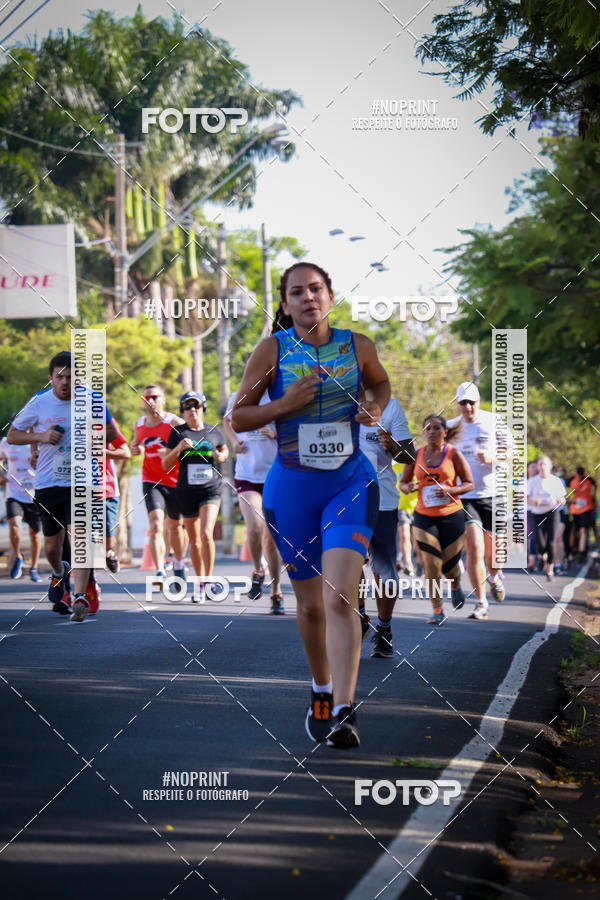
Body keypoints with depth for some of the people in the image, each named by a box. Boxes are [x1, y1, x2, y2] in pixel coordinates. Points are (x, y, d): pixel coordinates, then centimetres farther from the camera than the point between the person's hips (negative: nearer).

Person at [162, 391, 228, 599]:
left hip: (211, 490, -1)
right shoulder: (178, 432, 1)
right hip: (186, 490, 1)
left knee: (206, 534, -18)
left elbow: (225, 451, 25)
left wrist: (221, 456, 1)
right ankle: (199, 582, 25)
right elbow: (166, 465, 0)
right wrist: (179, 448, -16)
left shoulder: (214, 432, 4)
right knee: (194, 540, 10)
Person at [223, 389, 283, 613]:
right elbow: (227, 420, 25)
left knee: (271, 536, 5)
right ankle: (257, 571, 8)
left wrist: (277, 433, -14)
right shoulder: (237, 397, 5)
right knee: (254, 528, -21)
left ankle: (276, 593, 18)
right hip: (246, 475, 0)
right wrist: (234, 441, 6)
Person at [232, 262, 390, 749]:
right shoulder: (272, 349, -4)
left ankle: (344, 711, -19)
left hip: (350, 483, -1)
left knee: (340, 597, -16)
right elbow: (238, 418, 1)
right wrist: (285, 404, -16)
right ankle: (321, 691, 35)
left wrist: (375, 409, 0)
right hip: (292, 488, 1)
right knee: (310, 603, 11)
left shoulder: (357, 346, 0)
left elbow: (380, 383, 22)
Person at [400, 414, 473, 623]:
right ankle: (437, 610, -3)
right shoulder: (416, 455, 4)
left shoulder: (453, 454, -3)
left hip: (451, 515, -1)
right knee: (431, 564, -10)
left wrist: (449, 490, -19)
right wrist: (408, 487, -11)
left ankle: (455, 586, 40)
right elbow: (403, 482, 13)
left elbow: (469, 484, -1)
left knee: (449, 565, 4)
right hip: (424, 516, 1)